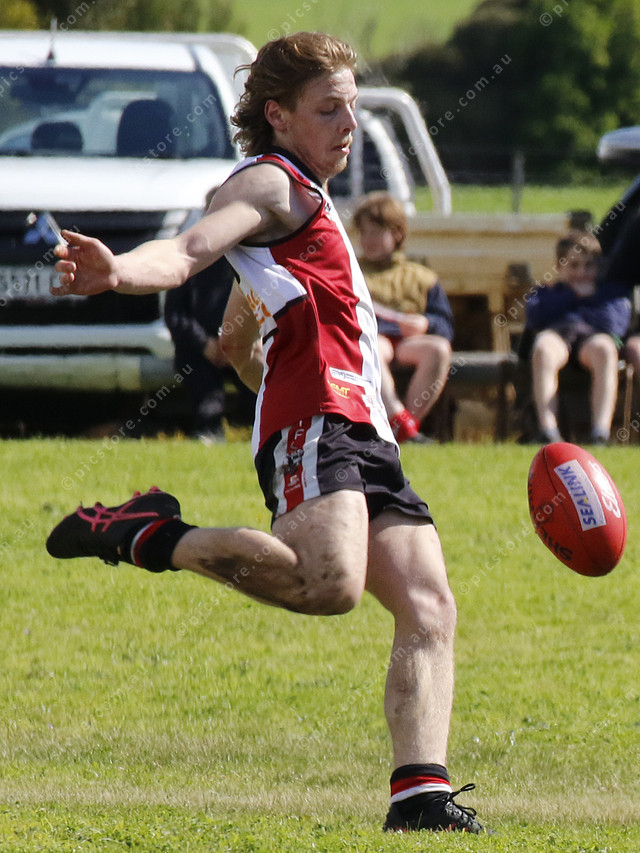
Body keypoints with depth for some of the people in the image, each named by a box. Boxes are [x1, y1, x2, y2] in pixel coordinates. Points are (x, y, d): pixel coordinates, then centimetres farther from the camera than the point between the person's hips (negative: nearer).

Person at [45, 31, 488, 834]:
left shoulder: (300, 201, 33)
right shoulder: (269, 182, 2)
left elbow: (236, 341, 41)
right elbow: (187, 250, -19)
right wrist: (117, 272, -38)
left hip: (363, 436, 10)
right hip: (315, 417, -10)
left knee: (428, 609, -3)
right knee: (329, 582, -33)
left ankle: (419, 791, -11)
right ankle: (152, 538, -16)